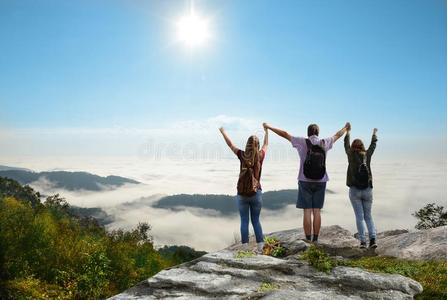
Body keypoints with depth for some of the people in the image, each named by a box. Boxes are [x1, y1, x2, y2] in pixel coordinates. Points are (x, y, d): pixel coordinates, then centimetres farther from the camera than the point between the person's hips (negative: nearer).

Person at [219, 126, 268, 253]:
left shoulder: (243, 156, -5)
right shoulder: (260, 156, -2)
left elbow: (230, 145, 10)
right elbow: (266, 145, 19)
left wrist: (223, 132, 24)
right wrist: (266, 131, 35)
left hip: (242, 194, -1)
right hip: (256, 193, 1)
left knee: (244, 221, 5)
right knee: (256, 220, 11)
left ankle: (245, 248, 6)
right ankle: (260, 247, 7)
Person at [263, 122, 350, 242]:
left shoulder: (302, 142, -6)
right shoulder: (324, 143, 3)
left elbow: (285, 134, 1)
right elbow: (337, 135, 22)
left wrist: (269, 127, 12)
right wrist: (345, 128, 42)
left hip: (305, 181, -2)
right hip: (320, 182, 2)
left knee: (307, 212, 0)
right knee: (316, 211, 6)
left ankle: (308, 240, 4)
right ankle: (315, 240, 10)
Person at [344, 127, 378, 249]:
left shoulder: (351, 155, -1)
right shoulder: (367, 155, 3)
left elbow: (346, 144, 16)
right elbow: (373, 145, 21)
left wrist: (348, 131, 33)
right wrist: (374, 133, 39)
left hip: (354, 191, -2)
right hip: (367, 190, 2)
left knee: (359, 216, 1)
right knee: (368, 216, 12)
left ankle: (363, 241, -3)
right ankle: (372, 239, -2)